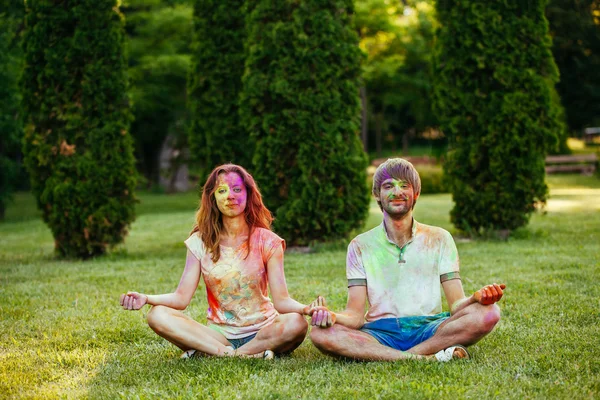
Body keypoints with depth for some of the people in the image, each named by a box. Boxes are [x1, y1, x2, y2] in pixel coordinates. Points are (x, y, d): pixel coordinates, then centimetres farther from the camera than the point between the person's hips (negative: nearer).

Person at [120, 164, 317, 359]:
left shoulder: (267, 242, -3)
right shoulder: (201, 242, 2)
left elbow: (281, 300, -10)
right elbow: (182, 297, -6)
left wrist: (305, 309, -32)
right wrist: (146, 299, -25)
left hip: (261, 332, -1)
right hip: (218, 334, 1)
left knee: (296, 323, -34)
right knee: (158, 315, -22)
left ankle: (206, 352, -22)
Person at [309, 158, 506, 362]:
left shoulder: (439, 239, 10)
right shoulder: (361, 246, 8)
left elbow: (457, 304, 3)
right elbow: (355, 315, 1)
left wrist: (478, 297, -21)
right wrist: (333, 316, -23)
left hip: (430, 330, 0)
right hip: (379, 333, 0)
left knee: (488, 313, -27)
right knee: (320, 333, -31)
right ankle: (427, 358, -32)